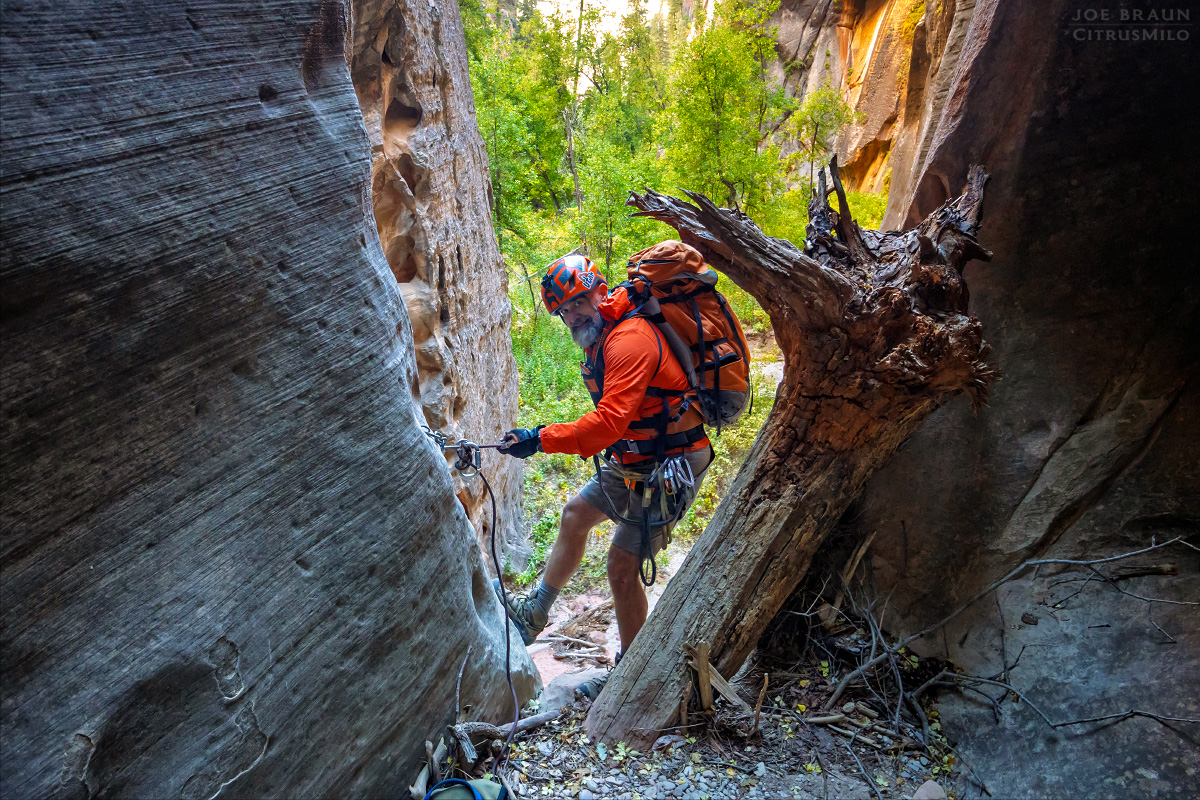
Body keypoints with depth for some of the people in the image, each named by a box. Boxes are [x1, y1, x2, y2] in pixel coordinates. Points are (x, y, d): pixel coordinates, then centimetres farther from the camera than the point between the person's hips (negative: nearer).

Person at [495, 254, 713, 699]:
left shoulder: (629, 339, -25)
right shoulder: (600, 341, 8)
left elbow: (611, 421, -35)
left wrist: (543, 439, -36)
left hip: (669, 466, -10)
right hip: (633, 460, 10)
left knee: (621, 569, -6)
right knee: (575, 515, 17)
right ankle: (535, 613, 32)